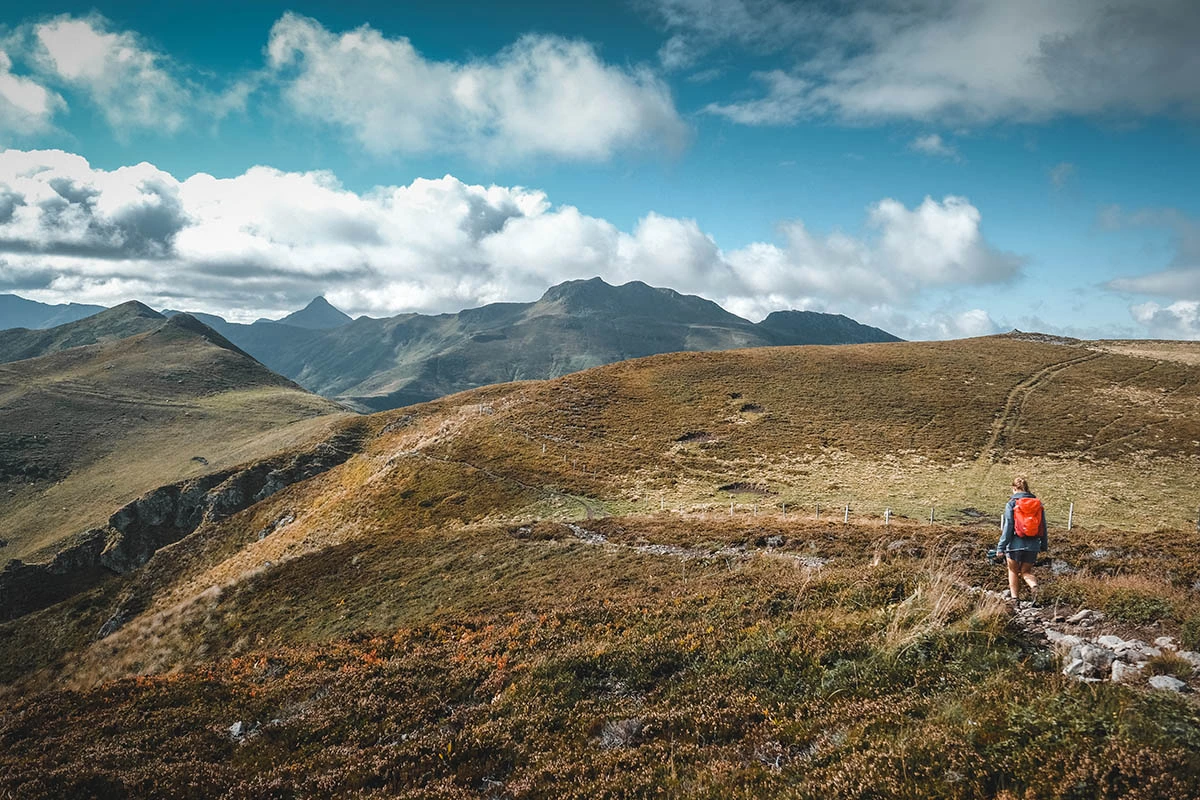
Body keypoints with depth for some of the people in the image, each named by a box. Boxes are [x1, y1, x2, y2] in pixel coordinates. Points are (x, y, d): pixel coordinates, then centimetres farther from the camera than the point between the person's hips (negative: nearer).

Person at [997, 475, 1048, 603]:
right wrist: (1044, 545, 18)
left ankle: (1014, 597, 12)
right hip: (1033, 546, 3)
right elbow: (1043, 526, 9)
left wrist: (1001, 547, -6)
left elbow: (1007, 527, -11)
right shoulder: (1038, 504, 4)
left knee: (1013, 571, 15)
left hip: (1015, 544, -3)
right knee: (1026, 571, 15)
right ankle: (1033, 585, -15)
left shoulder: (1012, 504, -9)